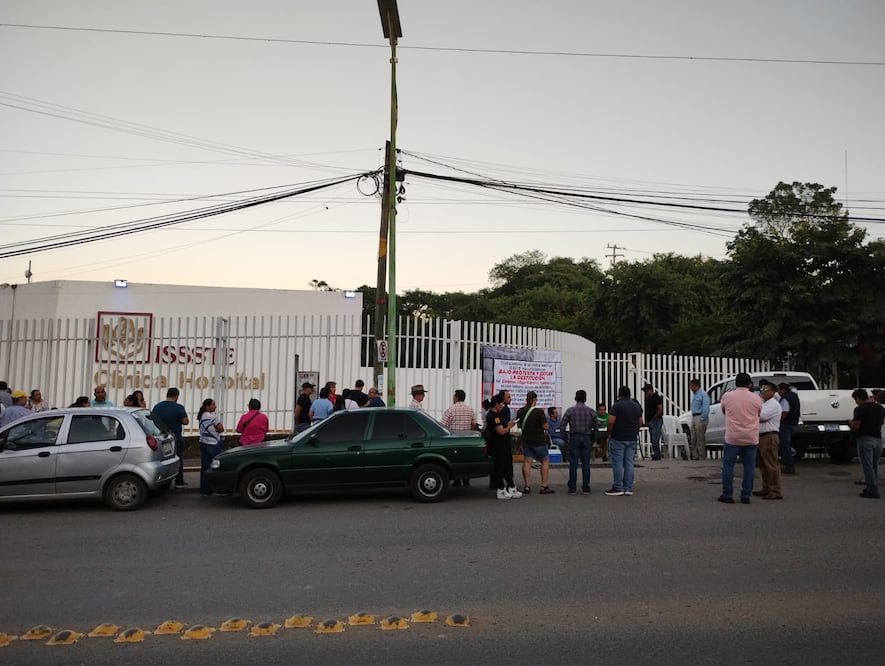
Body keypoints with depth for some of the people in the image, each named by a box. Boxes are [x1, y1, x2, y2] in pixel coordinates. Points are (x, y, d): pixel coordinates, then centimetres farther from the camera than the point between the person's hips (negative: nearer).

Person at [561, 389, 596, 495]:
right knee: (586, 464, 5)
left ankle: (572, 488, 2)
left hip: (574, 438, -1)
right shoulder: (591, 411, 2)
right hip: (586, 438, 1)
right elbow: (595, 427, 3)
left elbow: (562, 426, -4)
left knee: (573, 464, 1)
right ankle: (586, 488, 8)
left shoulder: (570, 410, -3)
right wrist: (592, 440, 12)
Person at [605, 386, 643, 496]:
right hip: (632, 439, 6)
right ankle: (628, 488, 9)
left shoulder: (617, 405, -12)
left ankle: (618, 488, 2)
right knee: (629, 463, 8)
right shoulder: (637, 406, 9)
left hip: (618, 438, -6)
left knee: (617, 463, -1)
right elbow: (640, 422, 14)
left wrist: (610, 433, -3)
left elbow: (611, 422, -17)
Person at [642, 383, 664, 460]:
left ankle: (656, 456, -9)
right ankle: (656, 455, 12)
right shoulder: (648, 398, 17)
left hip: (656, 421, -9)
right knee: (653, 440, 9)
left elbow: (660, 409, -17)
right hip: (650, 422, 9)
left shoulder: (656, 397, -10)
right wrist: (647, 420, 12)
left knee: (655, 439, -11)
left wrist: (653, 418, -13)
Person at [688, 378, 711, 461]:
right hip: (694, 418, 9)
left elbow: (706, 409, -17)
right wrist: (693, 418, 17)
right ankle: (695, 457, 17)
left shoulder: (703, 394, -13)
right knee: (694, 439, 11)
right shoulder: (694, 394, 16)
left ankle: (702, 458, 1)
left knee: (700, 439, -5)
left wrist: (701, 420, -17)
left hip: (700, 418, -9)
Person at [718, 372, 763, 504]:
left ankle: (727, 495, 8)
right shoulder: (756, 399, -1)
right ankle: (746, 496, 10)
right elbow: (759, 416, 11)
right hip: (751, 438, 1)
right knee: (749, 467, 8)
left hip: (732, 437, -1)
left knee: (728, 465, 7)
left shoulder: (727, 396, -3)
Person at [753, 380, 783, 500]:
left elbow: (761, 416, -22)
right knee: (763, 464, 15)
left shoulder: (774, 405, -11)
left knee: (771, 464, -7)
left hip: (769, 437, -10)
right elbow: (758, 417, 16)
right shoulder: (763, 404, 18)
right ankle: (766, 489, 25)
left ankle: (776, 492, -3)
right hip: (761, 436, 10)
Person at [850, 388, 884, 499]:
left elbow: (856, 426, -15)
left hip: (865, 439, -7)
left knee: (868, 466, -3)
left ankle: (872, 491, -3)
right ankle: (871, 488, 22)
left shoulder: (860, 409, -13)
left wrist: (852, 423, 5)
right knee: (874, 466, 16)